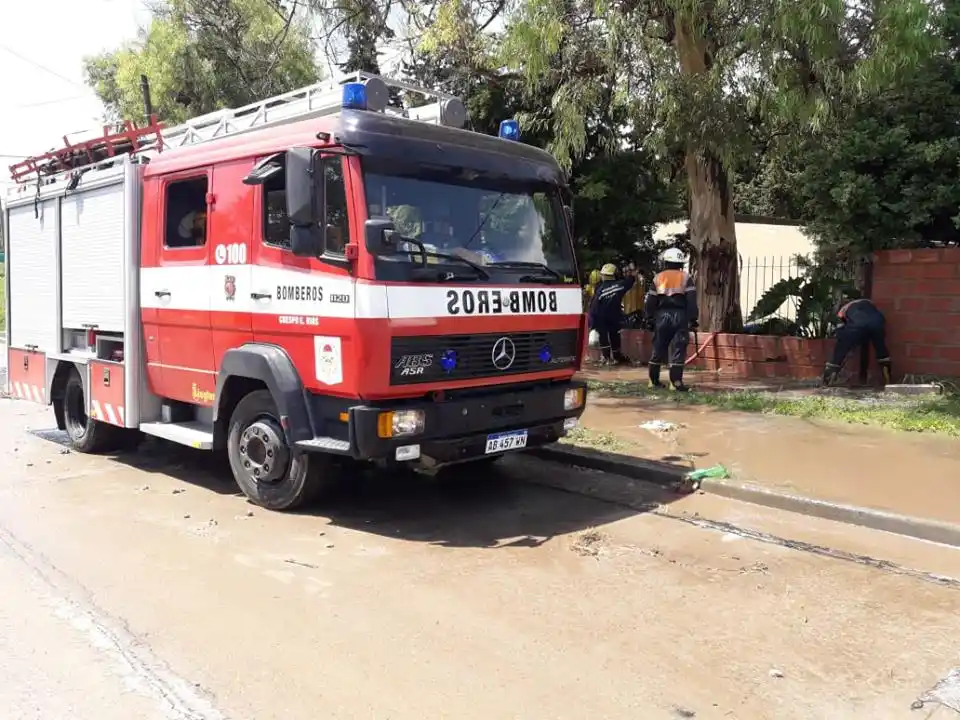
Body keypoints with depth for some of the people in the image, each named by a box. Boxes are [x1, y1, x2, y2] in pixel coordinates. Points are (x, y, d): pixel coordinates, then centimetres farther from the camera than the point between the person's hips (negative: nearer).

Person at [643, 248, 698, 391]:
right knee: (678, 349, -3)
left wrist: (649, 319, 13)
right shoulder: (686, 278, 2)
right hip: (679, 316, -3)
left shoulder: (658, 278, 8)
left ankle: (654, 380, 18)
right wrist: (692, 319, -4)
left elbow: (650, 301, 7)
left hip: (662, 316, 3)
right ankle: (676, 381, -9)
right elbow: (691, 300, -6)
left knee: (659, 348, 11)